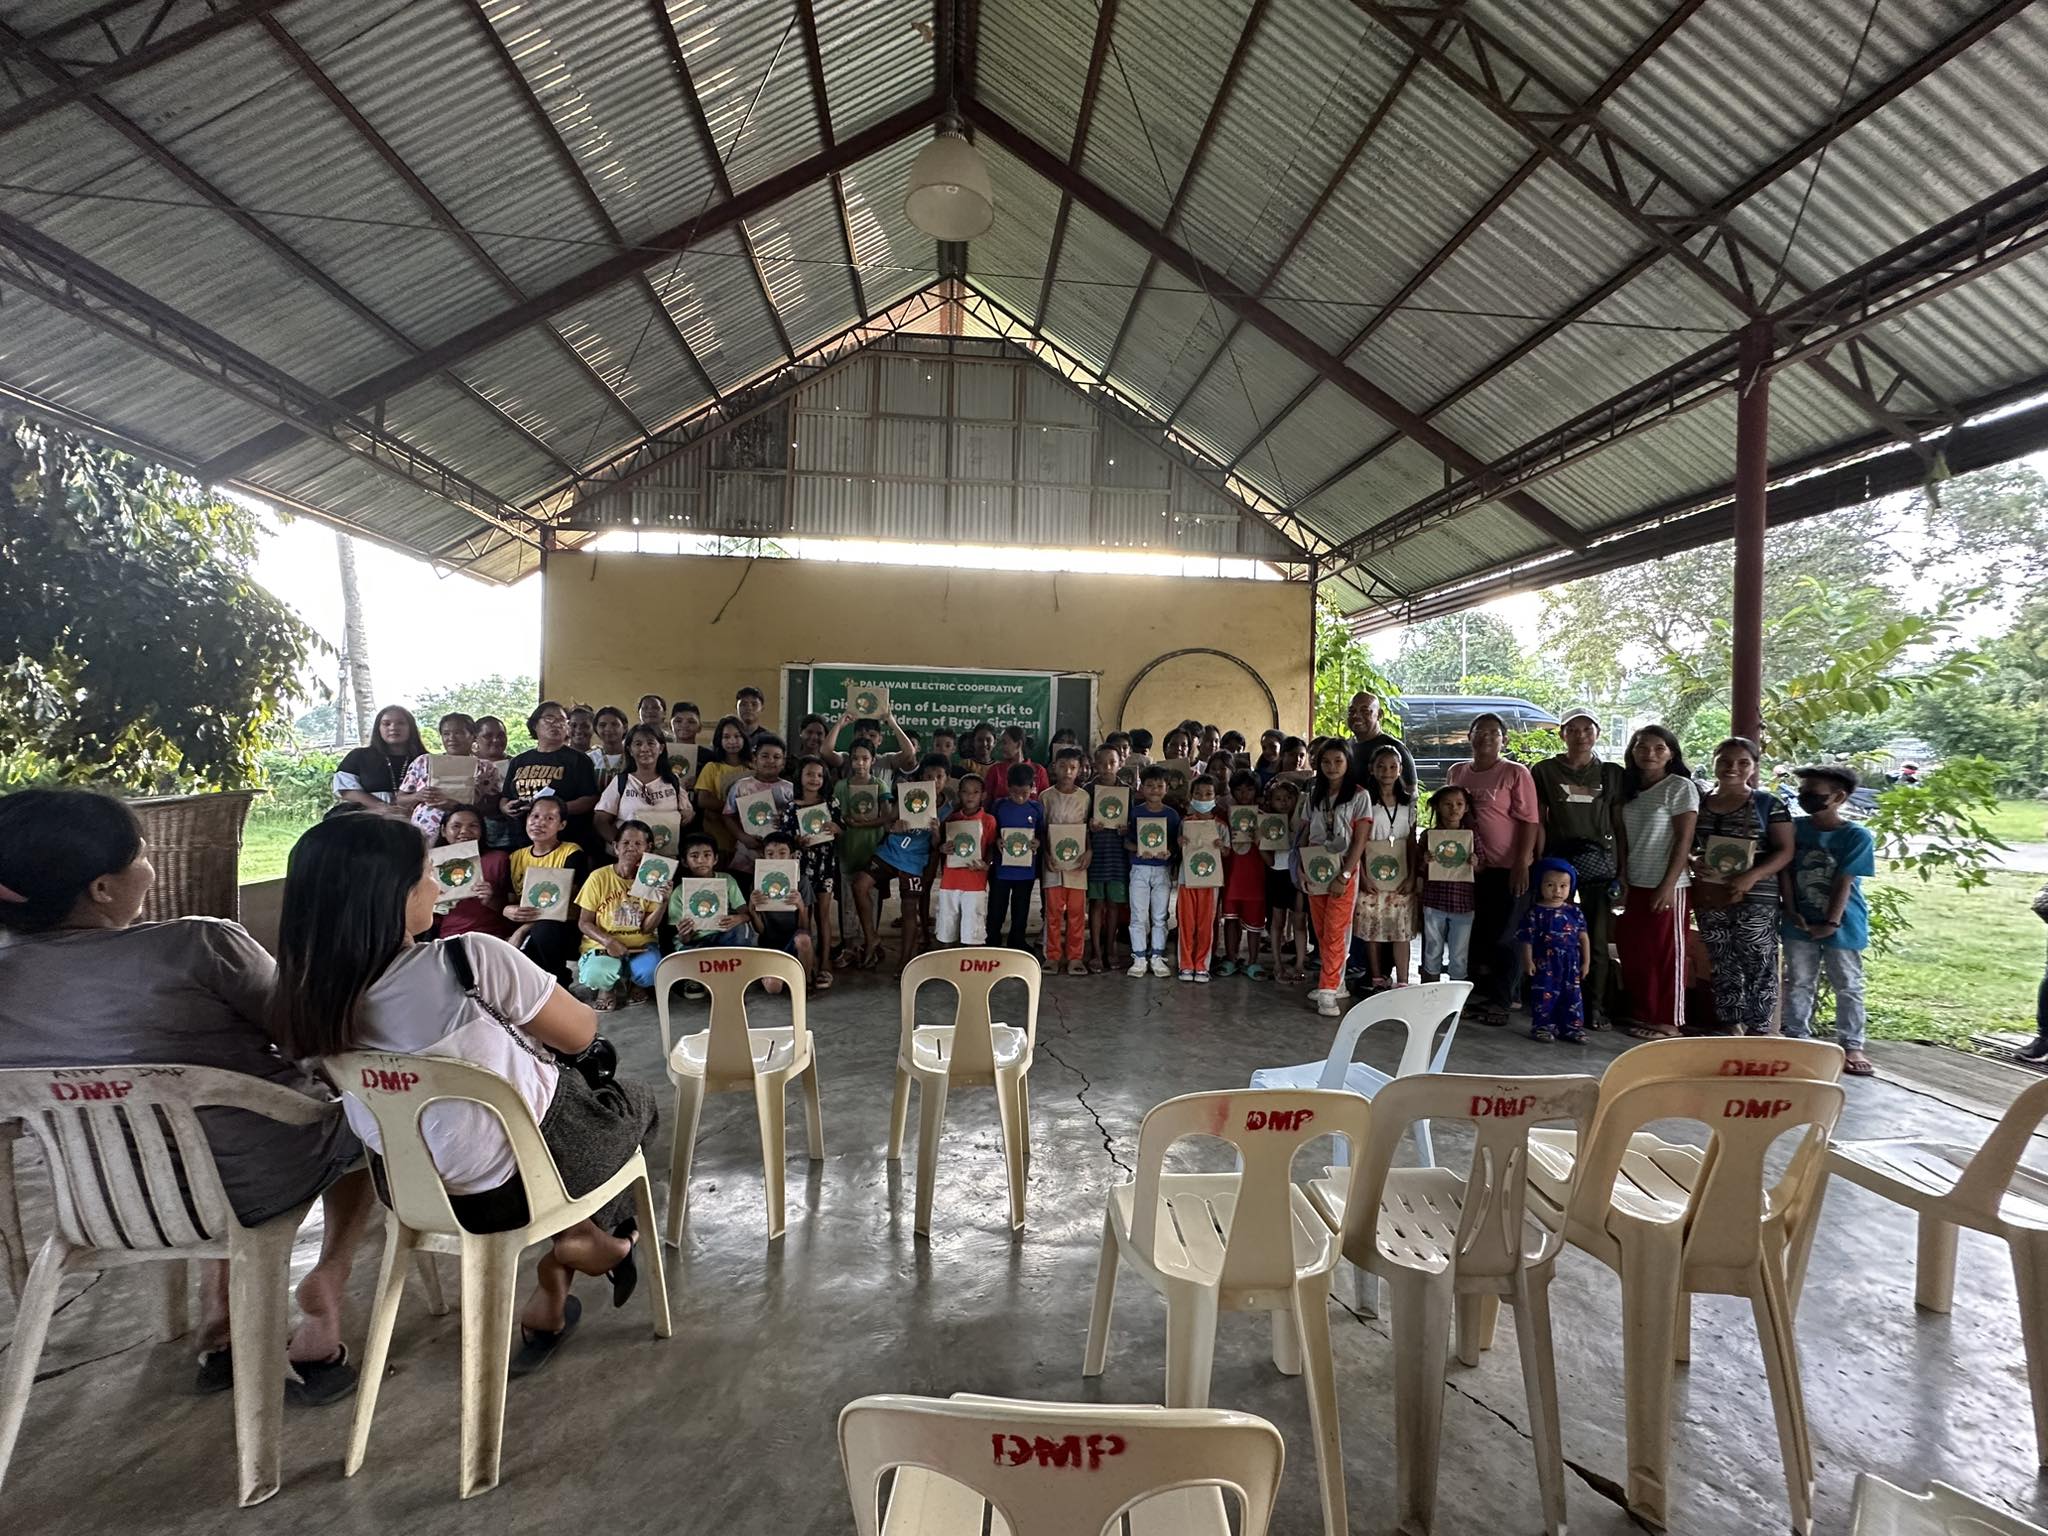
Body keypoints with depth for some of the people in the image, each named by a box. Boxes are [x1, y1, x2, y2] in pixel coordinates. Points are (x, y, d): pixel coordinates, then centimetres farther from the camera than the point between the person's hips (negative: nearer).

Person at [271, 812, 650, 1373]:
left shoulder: (309, 995, -12)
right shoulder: (469, 961, -30)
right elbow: (580, 1034, -15)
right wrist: (533, 1015, 6)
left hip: (413, 1190, 5)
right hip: (527, 1177, -5)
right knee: (634, 1099, 25)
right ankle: (583, 1245, 36)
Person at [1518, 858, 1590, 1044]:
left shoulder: (1574, 912, 4)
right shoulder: (1534, 912, -6)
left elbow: (1583, 937, 8)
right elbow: (1527, 939, -6)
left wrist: (1586, 961, 6)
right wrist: (1528, 961, -9)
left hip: (1570, 964, 3)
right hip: (1544, 964, -3)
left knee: (1572, 996, 9)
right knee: (1544, 996, 0)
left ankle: (1572, 1027, 19)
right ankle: (1543, 1026, 10)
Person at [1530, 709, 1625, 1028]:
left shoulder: (1612, 773, 10)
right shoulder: (1545, 771, 6)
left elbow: (1619, 823, 10)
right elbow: (1539, 821, 5)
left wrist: (1623, 869, 5)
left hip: (1599, 860, 1)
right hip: (1558, 856, -1)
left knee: (1597, 938, 2)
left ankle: (1595, 1007, 11)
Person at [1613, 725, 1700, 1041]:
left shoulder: (1680, 787, -8)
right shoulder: (1629, 788, 10)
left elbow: (1684, 840, -12)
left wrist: (1668, 884, -16)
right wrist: (1622, 879, 4)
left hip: (1666, 884, -6)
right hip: (1635, 884, 6)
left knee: (1667, 952, 2)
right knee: (1632, 950, 9)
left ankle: (1668, 1021, 11)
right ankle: (1642, 1014, 21)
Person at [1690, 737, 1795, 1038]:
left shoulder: (1768, 804, -1)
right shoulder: (1699, 802, 9)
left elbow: (1785, 851, -5)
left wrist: (1752, 876, -19)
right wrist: (1694, 861, -8)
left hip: (1755, 900, -4)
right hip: (1709, 899, 4)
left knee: (1758, 965, -2)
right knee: (1722, 965, 11)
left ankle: (1758, 1031, 6)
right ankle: (1730, 1026, 21)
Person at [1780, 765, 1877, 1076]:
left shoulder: (1857, 836, -9)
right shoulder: (1795, 829, 1)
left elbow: (1844, 882, -12)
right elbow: (1785, 872, 1)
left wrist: (1832, 922, -15)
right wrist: (1791, 912, -7)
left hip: (1842, 925, -3)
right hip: (1800, 923, 3)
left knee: (1848, 987, 6)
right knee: (1798, 984, 10)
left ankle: (1850, 1046, 15)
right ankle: (1796, 1038, 21)